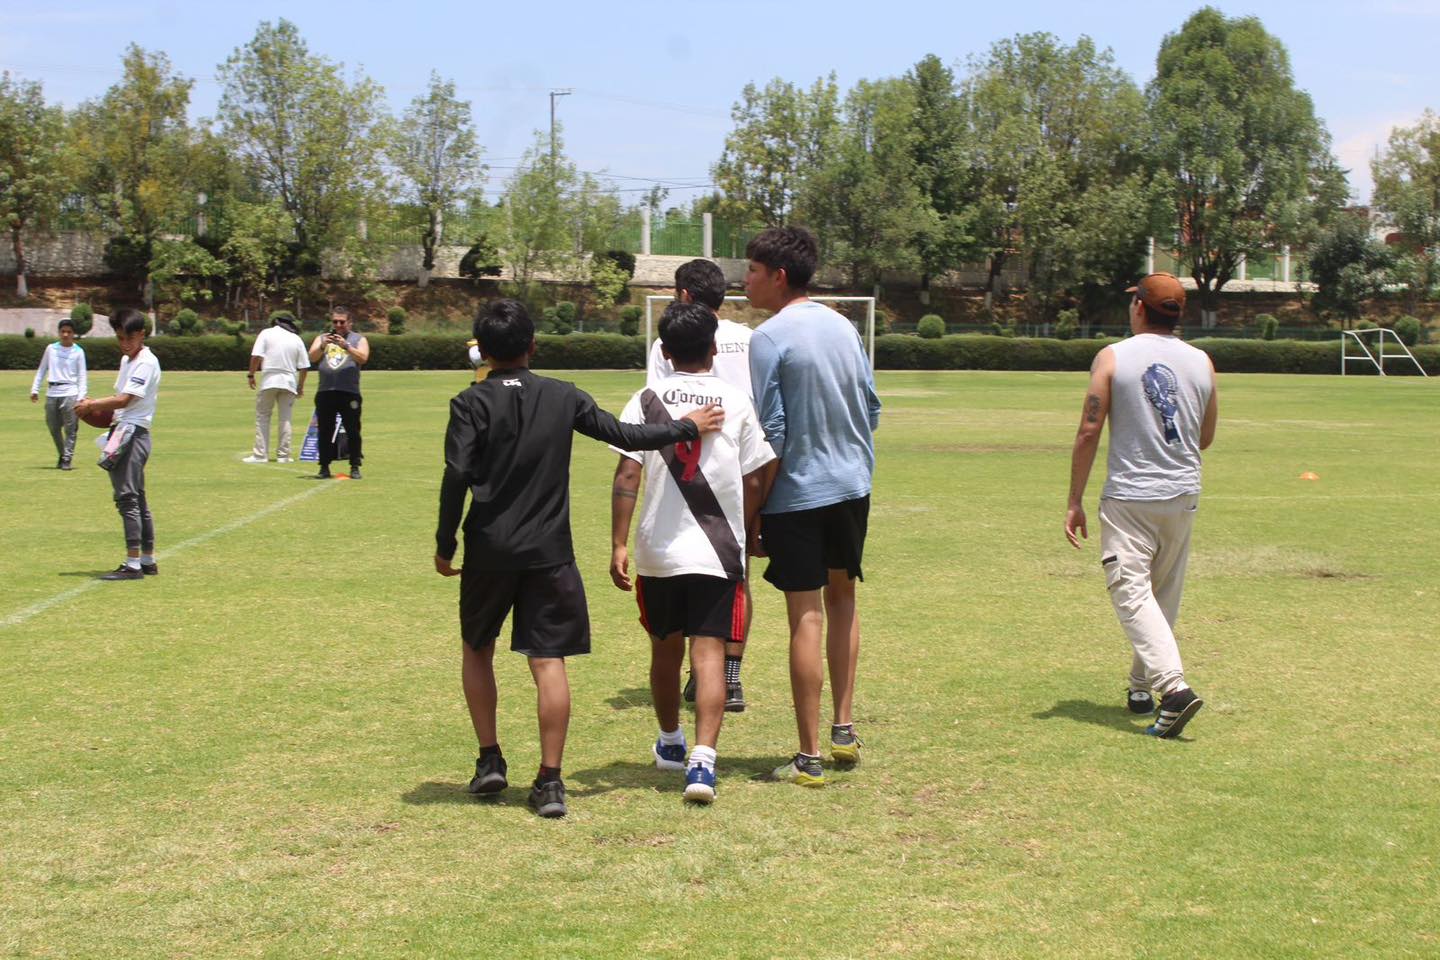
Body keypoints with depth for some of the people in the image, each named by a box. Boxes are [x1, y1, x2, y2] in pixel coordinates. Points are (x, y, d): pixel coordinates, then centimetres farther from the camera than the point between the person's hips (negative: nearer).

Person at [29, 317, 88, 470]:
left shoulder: (78, 351, 2)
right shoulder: (51, 349, 9)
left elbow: (82, 376, 0)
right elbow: (42, 370, 16)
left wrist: (82, 396, -9)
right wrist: (35, 389, 11)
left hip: (70, 393, -4)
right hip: (51, 393, 4)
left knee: (70, 429, -6)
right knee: (53, 428, 10)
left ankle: (67, 459, -1)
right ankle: (61, 455, 27)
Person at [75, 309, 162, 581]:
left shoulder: (146, 363, -13)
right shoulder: (126, 360, 17)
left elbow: (124, 400, -20)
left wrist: (91, 405, -12)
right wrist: (99, 406, 6)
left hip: (133, 433, -10)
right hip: (123, 431, 10)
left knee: (127, 497, -12)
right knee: (137, 498, 13)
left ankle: (133, 564, -13)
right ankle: (148, 560, 20)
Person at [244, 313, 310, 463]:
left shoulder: (267, 333, 2)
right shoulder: (296, 339, 9)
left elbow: (256, 356, -9)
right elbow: (304, 366, 7)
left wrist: (251, 375, 0)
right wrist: (301, 386, 17)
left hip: (269, 381, -2)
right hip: (289, 382, 2)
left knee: (262, 417, 4)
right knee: (285, 418, 9)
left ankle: (260, 454, 0)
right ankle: (283, 455, 7)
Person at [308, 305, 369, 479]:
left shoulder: (358, 339, 9)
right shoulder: (322, 338, 16)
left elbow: (363, 358, -8)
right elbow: (312, 357, 0)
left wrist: (346, 346, -21)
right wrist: (322, 346, -19)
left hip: (349, 393, -2)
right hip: (325, 393, 2)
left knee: (353, 432, -2)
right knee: (325, 432, 2)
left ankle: (355, 467, 3)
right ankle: (324, 467, 6)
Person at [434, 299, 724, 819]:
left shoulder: (470, 404, -3)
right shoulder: (564, 397, 2)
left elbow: (456, 477, -11)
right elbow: (625, 435, 6)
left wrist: (444, 545, -2)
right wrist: (687, 427, 19)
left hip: (488, 550, -1)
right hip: (549, 551, 1)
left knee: (477, 649, 19)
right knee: (549, 661, 0)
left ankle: (489, 759, 19)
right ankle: (550, 780, -3)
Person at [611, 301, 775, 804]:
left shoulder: (647, 400, 0)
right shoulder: (737, 402, 1)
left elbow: (627, 474, -7)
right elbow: (753, 482, 3)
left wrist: (618, 545, -5)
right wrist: (745, 533, 18)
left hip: (658, 551, 1)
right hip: (718, 551, -1)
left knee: (665, 649, 18)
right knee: (709, 654, -3)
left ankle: (670, 744, 37)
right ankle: (702, 759, -19)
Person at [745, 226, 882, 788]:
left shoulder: (769, 338, -12)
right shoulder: (842, 327, 9)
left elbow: (770, 435, -14)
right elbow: (871, 409, 14)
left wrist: (752, 514, -8)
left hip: (798, 493, -6)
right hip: (853, 487, 7)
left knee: (806, 617, -3)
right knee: (841, 597, 21)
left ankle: (810, 758, 2)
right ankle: (844, 730, 22)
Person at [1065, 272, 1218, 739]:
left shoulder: (1113, 357, -6)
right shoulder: (1201, 363, 6)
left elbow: (1089, 431, -8)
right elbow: (1206, 438, 14)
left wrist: (1075, 502, -4)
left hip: (1129, 497, -5)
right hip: (1184, 495, 5)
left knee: (1132, 591, -8)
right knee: (1164, 595, 17)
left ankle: (1174, 685, -25)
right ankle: (1142, 685, 27)